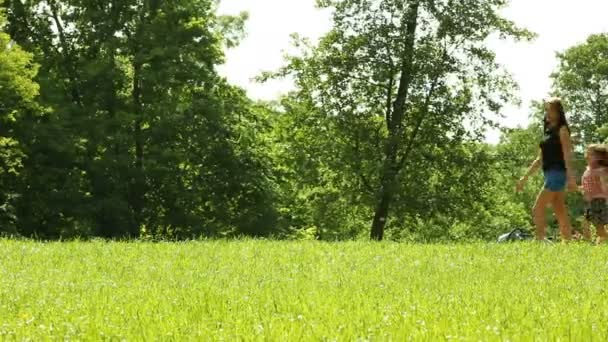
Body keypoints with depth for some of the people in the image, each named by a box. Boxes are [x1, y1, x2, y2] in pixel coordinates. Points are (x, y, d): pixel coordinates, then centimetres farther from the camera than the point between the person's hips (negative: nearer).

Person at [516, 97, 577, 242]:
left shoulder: (562, 129, -4)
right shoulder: (548, 131, 19)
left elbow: (567, 155, -13)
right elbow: (540, 159, 22)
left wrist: (571, 177, -23)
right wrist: (525, 177, 21)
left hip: (557, 174, -8)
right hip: (550, 174, 8)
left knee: (538, 209, -14)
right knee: (560, 214, 6)